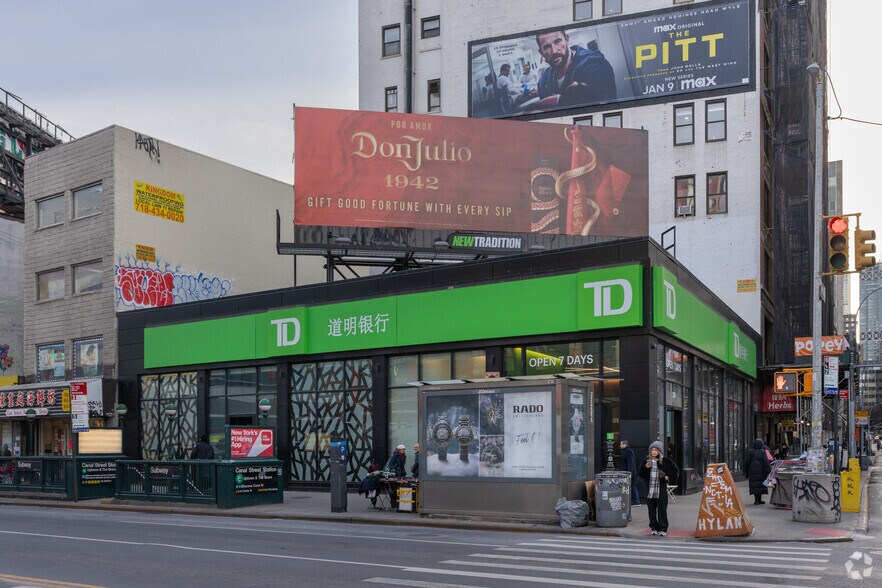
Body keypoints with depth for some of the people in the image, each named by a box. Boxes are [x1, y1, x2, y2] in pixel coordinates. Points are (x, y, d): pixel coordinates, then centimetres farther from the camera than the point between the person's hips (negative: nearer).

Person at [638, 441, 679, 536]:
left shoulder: (665, 461, 0)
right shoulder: (647, 461, 8)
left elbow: (675, 470, 7)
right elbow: (640, 473, 9)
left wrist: (669, 477, -3)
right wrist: (645, 467, -7)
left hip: (661, 490, -3)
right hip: (650, 490, 3)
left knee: (662, 509, -2)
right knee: (651, 510, 6)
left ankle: (663, 529, 5)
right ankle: (654, 528, 16)